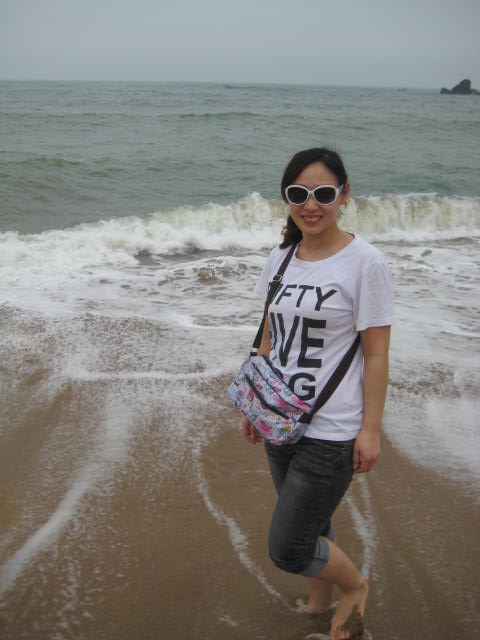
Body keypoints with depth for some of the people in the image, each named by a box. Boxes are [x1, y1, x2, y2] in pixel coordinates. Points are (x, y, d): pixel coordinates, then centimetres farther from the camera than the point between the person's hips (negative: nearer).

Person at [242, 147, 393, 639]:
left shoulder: (364, 262, -13)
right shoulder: (280, 258, 5)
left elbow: (376, 354, -12)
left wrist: (371, 429, -12)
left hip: (331, 432, -6)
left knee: (287, 550, -1)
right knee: (310, 526, 22)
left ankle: (355, 587, 28)